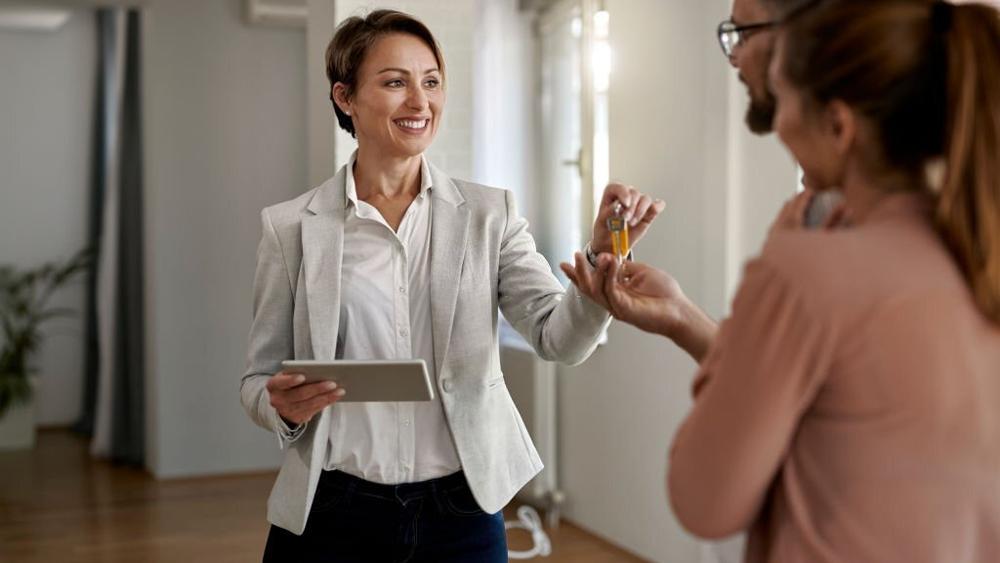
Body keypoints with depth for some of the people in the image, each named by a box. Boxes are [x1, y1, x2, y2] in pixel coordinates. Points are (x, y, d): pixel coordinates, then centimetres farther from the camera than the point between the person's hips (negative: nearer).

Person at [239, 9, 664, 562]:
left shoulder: (489, 215, 0)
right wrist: (283, 405, -18)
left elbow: (559, 337, -10)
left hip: (463, 512, 1)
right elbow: (260, 379, 3)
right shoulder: (290, 226, -3)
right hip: (334, 514, -1)